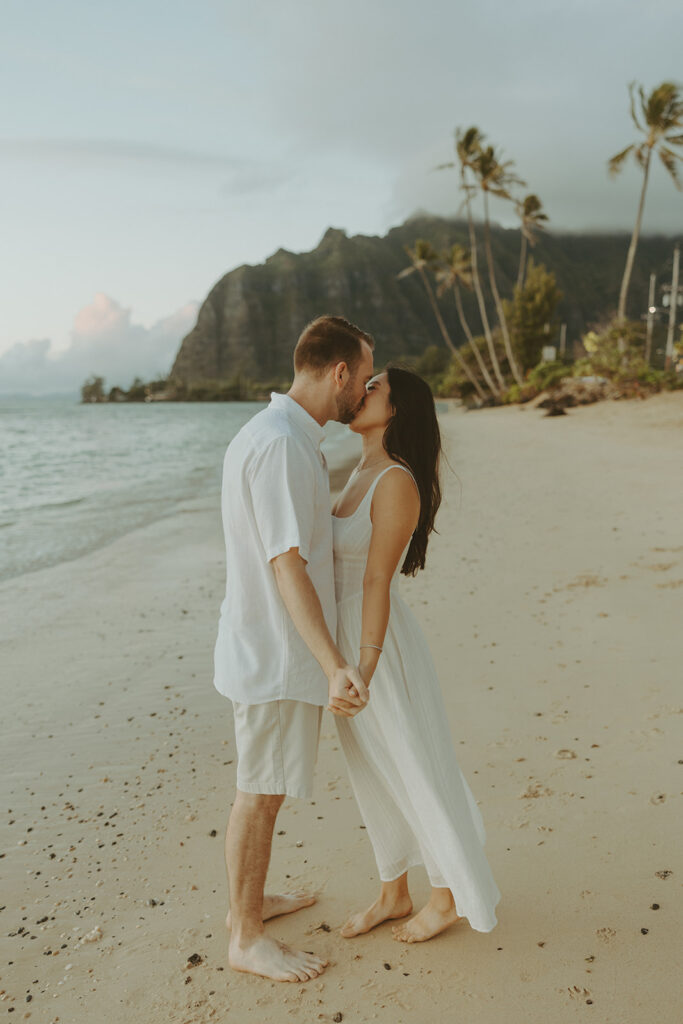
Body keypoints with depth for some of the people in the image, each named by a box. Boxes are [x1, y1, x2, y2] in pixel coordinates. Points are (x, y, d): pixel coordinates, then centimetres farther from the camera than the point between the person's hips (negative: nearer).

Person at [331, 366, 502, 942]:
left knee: (415, 772, 9)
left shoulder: (397, 483, -20)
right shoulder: (363, 473, 8)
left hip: (378, 645, -9)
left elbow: (378, 583, -22)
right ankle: (394, 894, 36)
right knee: (372, 773, 19)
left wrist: (364, 674, -21)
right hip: (344, 637, 9)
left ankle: (451, 895, 30)